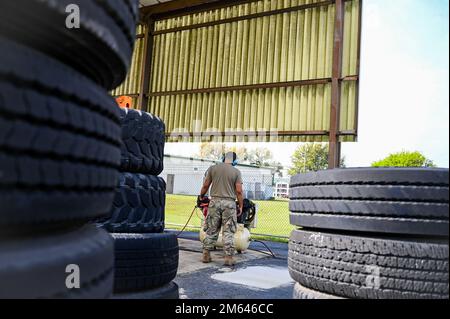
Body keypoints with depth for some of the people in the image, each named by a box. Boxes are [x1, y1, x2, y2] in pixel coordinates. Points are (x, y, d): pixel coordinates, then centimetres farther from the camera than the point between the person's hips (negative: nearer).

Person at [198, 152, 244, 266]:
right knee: (228, 232, 3)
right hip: (229, 203, -2)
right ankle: (229, 257, 4)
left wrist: (201, 197, 21)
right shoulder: (236, 172, 1)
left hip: (215, 201, 2)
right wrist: (241, 206, 4)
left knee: (211, 230, 10)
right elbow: (239, 191, -4)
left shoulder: (213, 168, 6)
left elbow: (205, 185, 6)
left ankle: (206, 255, 13)